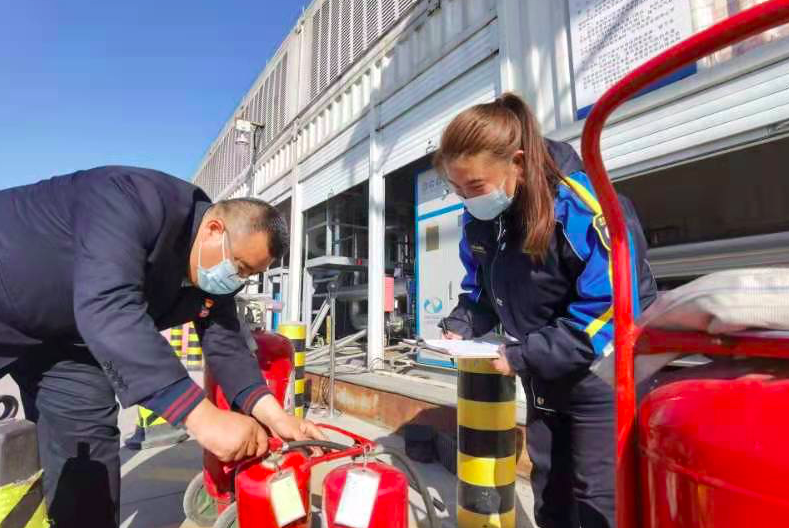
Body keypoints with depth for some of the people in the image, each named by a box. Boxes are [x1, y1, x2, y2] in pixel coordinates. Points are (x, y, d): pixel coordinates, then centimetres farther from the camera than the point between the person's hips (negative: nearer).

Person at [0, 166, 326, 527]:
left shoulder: (215, 277, -12)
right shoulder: (137, 202, -37)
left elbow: (226, 346, -9)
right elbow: (108, 307, -48)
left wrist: (275, 416, -23)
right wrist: (203, 416, -53)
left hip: (60, 335, 6)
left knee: (89, 437, 3)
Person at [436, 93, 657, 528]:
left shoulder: (580, 208, -26)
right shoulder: (479, 219, -4)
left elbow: (609, 314, -26)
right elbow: (481, 292, 8)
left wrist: (522, 357, -26)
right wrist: (459, 327, -11)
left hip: (603, 380, -6)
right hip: (545, 383, 7)